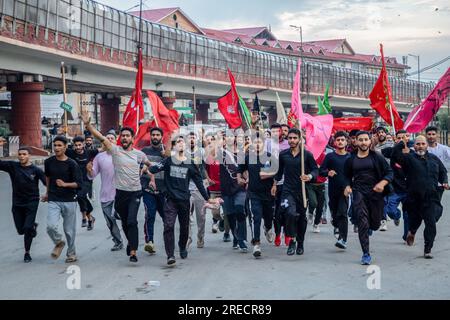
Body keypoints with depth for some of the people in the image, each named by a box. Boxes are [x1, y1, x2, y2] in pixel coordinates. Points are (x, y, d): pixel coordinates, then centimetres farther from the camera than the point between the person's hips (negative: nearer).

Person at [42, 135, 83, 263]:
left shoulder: (72, 164, -8)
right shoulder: (49, 162, 3)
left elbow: (79, 183, -9)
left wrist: (65, 184, -24)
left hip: (69, 201, -2)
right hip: (53, 201, 2)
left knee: (69, 230, 6)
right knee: (51, 226, -16)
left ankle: (71, 253, 26)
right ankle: (59, 243, 14)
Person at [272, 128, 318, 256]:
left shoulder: (307, 154, -3)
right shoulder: (283, 154, 6)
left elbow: (316, 170, 0)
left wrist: (310, 176, -21)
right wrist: (275, 184, 24)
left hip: (302, 190, 0)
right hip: (287, 190, 0)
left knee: (302, 217, 11)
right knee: (291, 213, -23)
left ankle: (300, 244, 29)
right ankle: (292, 240, -6)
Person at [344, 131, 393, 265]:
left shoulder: (377, 157, 0)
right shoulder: (351, 159, 6)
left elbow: (389, 172, 1)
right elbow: (347, 176, 18)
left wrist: (382, 183, -17)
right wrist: (348, 186, -1)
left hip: (376, 193, 0)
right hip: (359, 193, 0)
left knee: (375, 224, 7)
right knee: (362, 222, -10)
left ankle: (369, 227, 46)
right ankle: (366, 254, -6)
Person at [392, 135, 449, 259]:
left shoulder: (434, 158, 13)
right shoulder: (409, 158, 0)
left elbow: (443, 172, 25)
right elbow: (395, 154, -18)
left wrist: (444, 182, 8)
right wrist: (402, 142, -26)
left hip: (431, 198, 2)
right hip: (414, 198, -1)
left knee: (431, 223, -8)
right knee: (414, 220, 13)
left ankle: (428, 249, 1)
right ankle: (412, 232, 49)